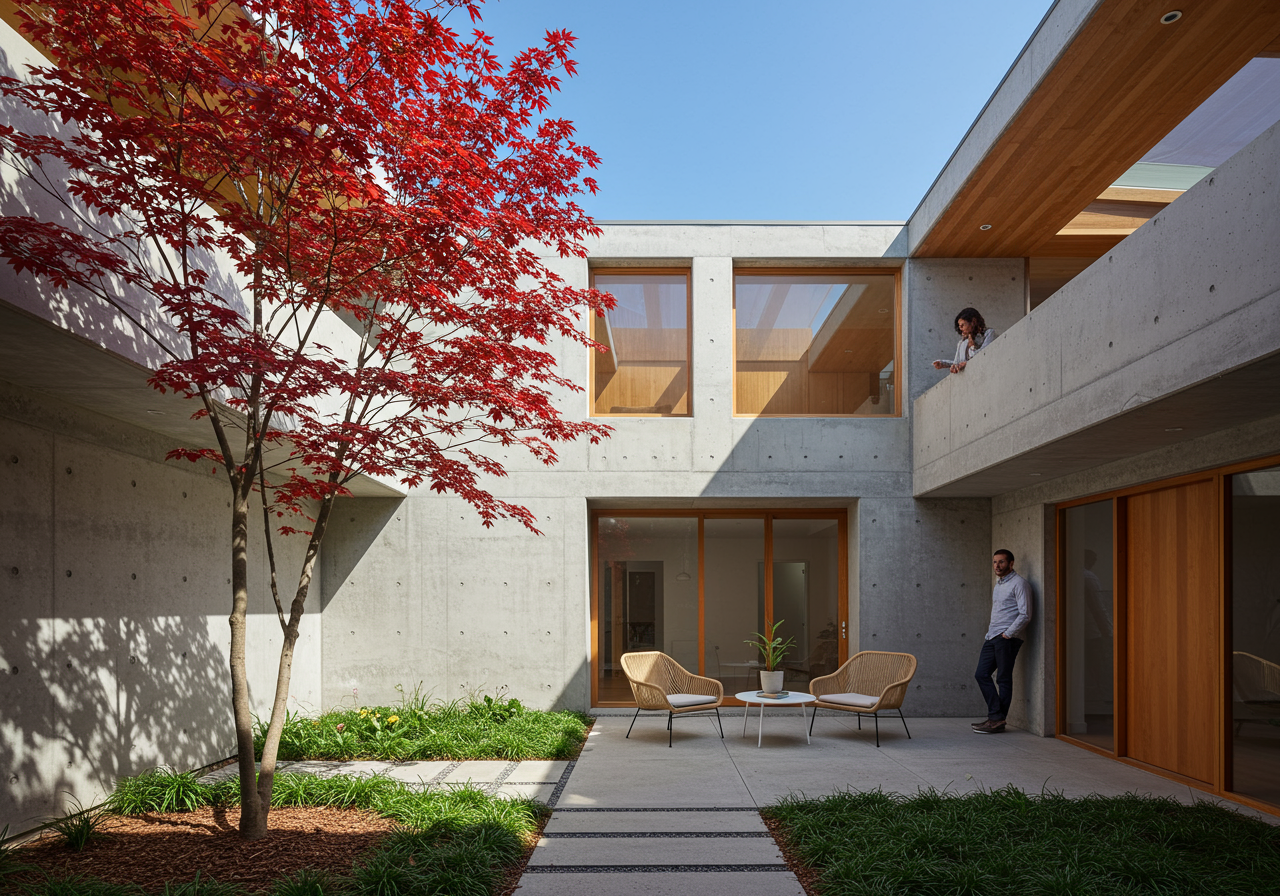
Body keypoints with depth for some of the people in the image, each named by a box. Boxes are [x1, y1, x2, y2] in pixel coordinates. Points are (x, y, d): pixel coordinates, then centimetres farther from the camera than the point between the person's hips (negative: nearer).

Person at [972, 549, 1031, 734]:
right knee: (981, 674, 4)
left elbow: (1025, 615, -14)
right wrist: (991, 631, 17)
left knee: (1003, 679, -4)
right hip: (992, 636, 9)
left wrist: (1007, 634, -15)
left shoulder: (1019, 583, -7)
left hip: (1007, 638, -9)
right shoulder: (998, 584, 20)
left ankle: (998, 720, 0)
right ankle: (995, 715, 9)